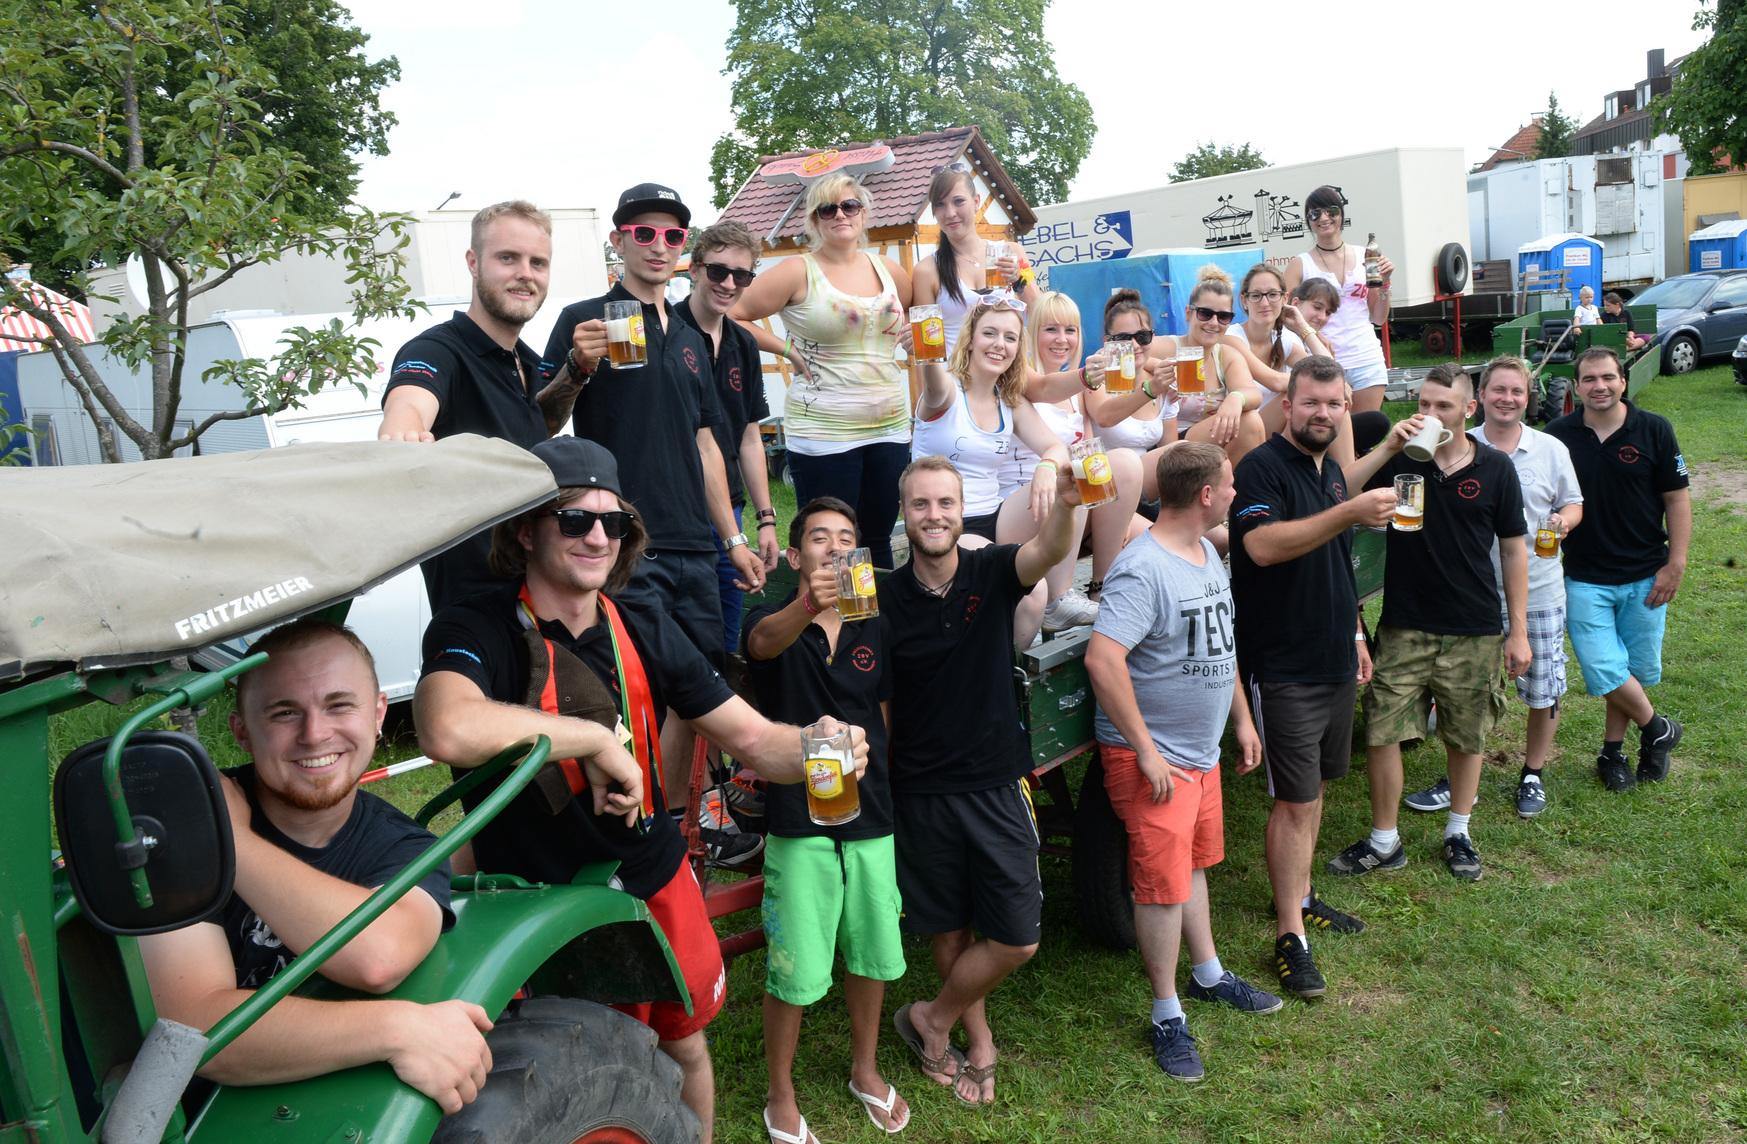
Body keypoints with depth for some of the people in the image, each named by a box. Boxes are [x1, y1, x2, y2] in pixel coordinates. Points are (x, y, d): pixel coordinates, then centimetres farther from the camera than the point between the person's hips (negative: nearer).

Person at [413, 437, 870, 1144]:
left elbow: (754, 739, -5)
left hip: (657, 883, 5)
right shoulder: (474, 631, -19)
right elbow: (448, 730, -43)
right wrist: (596, 738, -33)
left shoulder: (644, 628, -4)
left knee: (685, 1047, 22)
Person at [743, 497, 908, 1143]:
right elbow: (765, 641, -35)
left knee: (872, 955, 16)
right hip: (798, 822, -4)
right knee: (795, 972, 3)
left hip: (870, 819, 4)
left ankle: (865, 1070, 41)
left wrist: (890, 799, 12)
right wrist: (807, 605, -56)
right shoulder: (775, 621, -9)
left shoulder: (872, 630, 5)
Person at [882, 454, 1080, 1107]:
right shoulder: (887, 599, -7)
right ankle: (977, 1039, 38)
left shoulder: (991, 572, -7)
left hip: (997, 787, 0)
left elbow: (1046, 552, -30)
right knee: (949, 930, 13)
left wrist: (1065, 504, -51)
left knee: (1018, 938, 2)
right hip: (922, 794, 0)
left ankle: (932, 1019, 27)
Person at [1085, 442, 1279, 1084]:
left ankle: (1209, 975, 41)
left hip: (1202, 749, 9)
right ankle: (1167, 1015, 17)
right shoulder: (1142, 568, -24)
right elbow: (1102, 659, -32)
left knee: (1192, 864, 23)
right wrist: (1146, 750, -26)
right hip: (1154, 757, -9)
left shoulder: (1207, 553, 7)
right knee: (1164, 883, 1)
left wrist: (1242, 718, 18)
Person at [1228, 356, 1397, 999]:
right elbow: (1263, 545, -32)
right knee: (1295, 801, -4)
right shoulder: (1263, 468, -14)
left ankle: (1299, 896, 32)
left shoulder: (1332, 471, 13)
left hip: (1334, 660, 8)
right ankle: (1290, 936, 6)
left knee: (1316, 786, 17)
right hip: (1283, 668, -8)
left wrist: (1356, 634, 21)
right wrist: (1350, 513, -37)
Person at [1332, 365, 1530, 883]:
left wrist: (1519, 630, 2)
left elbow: (1513, 549, 4)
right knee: (1381, 733, 0)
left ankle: (1458, 833, 33)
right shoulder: (1399, 459, -1)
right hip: (1404, 627, 0)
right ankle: (1384, 842, 16)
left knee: (1466, 737, 12)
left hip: (1474, 631, 0)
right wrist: (1389, 446, -23)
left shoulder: (1495, 468, -1)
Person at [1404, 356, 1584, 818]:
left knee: (1543, 689, 9)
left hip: (1539, 589, 1)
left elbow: (1574, 503, 10)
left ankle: (1533, 775, 30)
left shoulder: (1551, 449, 1)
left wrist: (1564, 521, -11)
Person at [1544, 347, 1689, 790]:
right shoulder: (1558, 435, -3)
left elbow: (1677, 498, 0)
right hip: (1585, 579, 0)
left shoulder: (1653, 430, -4)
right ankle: (1657, 728, 21)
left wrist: (1676, 563, -5)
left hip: (1646, 577, 1)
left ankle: (1613, 749, 27)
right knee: (1605, 669, -5)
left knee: (1638, 670, 9)